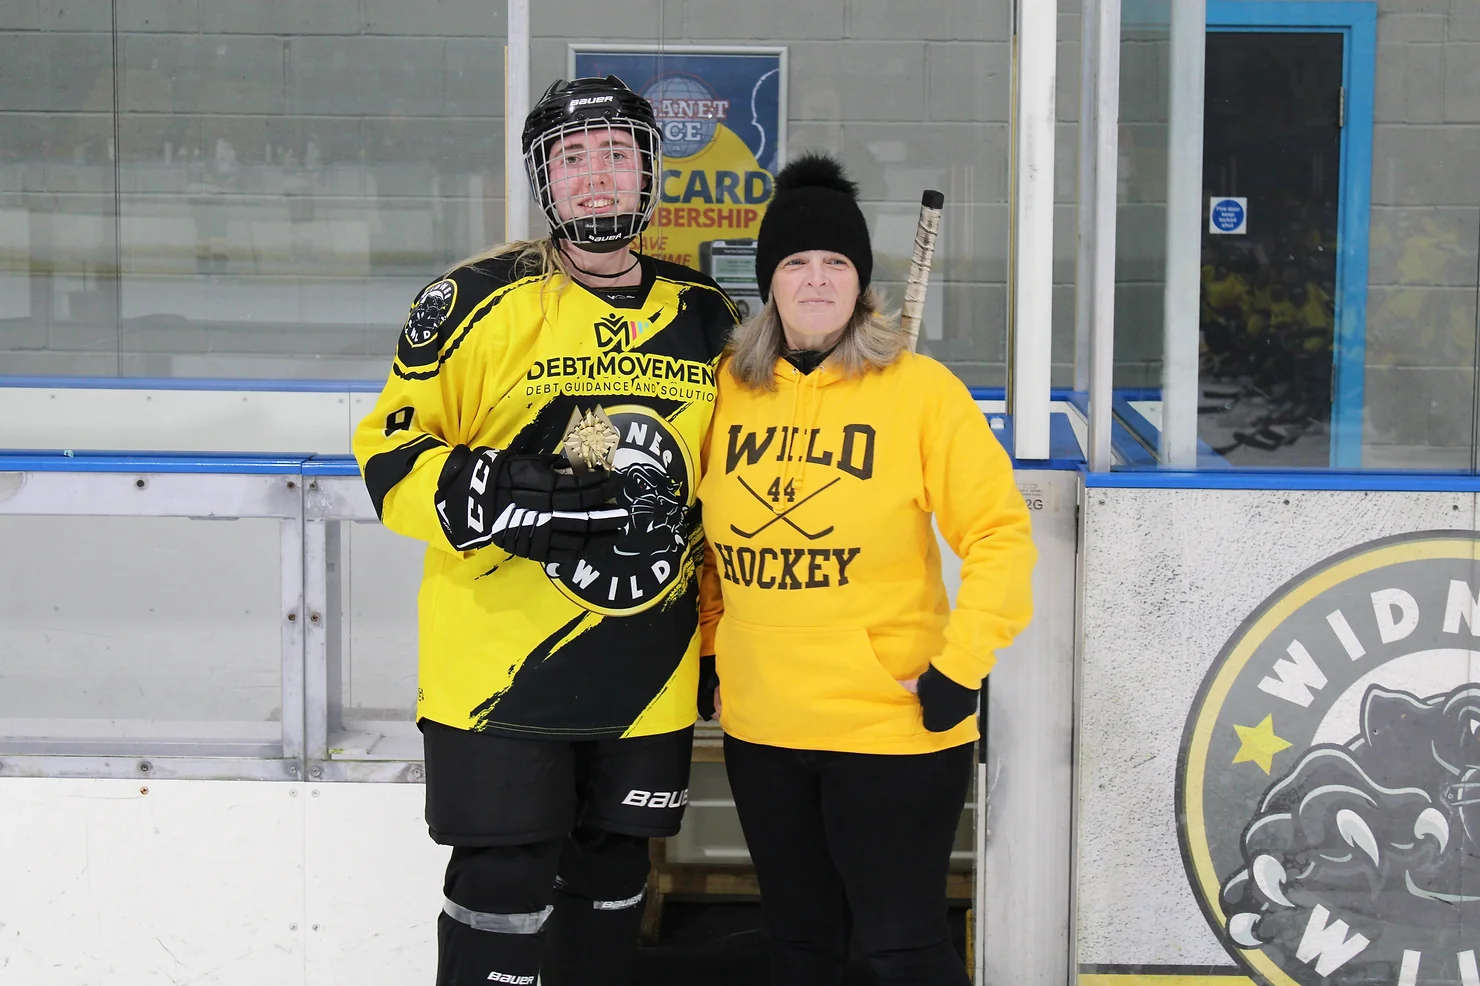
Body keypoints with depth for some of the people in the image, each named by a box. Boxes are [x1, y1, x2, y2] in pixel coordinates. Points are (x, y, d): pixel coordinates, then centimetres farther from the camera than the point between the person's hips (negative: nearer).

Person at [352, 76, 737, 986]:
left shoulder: (706, 317, 7)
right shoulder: (483, 302, -8)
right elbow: (390, 455, -8)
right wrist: (498, 498, -25)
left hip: (646, 670, 5)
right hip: (499, 661, -4)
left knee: (611, 884, 14)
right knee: (505, 888, -5)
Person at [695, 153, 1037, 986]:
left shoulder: (920, 388, -8)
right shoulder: (730, 388, 3)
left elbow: (1001, 533, -9)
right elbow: (705, 533, 17)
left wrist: (962, 667, -13)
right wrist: (708, 649, 14)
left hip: (894, 726, -4)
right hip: (761, 728, 4)